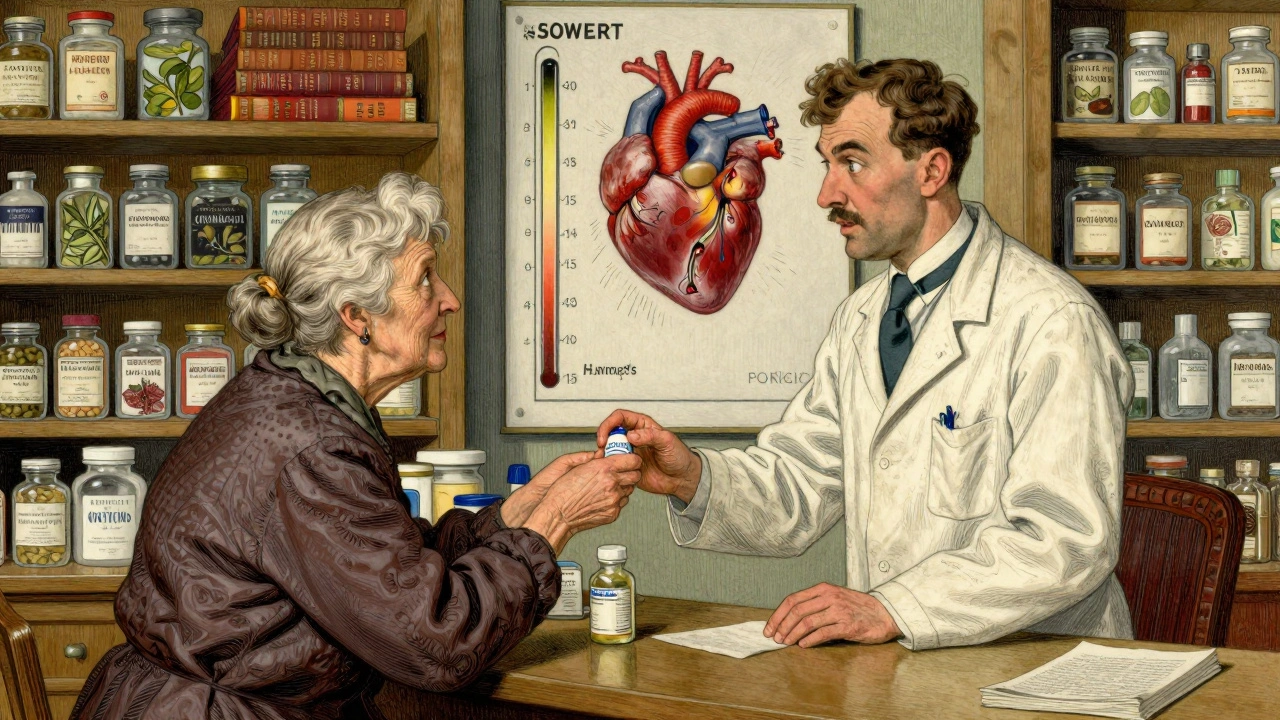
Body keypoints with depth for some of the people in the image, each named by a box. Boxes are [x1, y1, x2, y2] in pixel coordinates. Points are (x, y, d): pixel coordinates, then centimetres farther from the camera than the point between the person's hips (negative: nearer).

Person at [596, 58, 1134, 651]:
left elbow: (1066, 539, -18)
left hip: (1028, 666, -5)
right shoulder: (860, 318, 14)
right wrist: (694, 478, -7)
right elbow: (799, 495, 11)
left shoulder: (1052, 322, -12)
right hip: (888, 668, 5)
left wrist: (890, 608, -21)